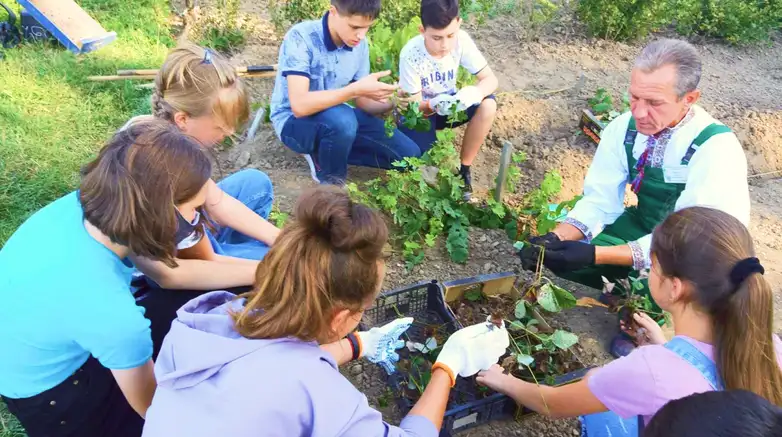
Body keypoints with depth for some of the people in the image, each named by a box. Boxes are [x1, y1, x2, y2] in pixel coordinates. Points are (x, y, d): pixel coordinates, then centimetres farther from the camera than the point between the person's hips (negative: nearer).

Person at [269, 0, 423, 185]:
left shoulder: (359, 44, -6)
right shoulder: (301, 38, -25)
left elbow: (362, 102, -1)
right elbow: (299, 106, -34)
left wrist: (392, 103, -22)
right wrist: (356, 89, -40)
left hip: (338, 117, 6)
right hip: (293, 120, -6)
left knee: (409, 154, -2)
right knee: (342, 120, -41)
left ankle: (324, 153, 7)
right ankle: (330, 180, -10)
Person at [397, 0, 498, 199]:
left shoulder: (461, 40, -19)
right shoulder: (411, 54, -28)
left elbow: (490, 78, -17)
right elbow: (415, 105, -21)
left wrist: (476, 92, -41)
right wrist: (433, 104, -44)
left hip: (448, 104, 4)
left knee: (487, 105, -26)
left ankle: (464, 170, -9)